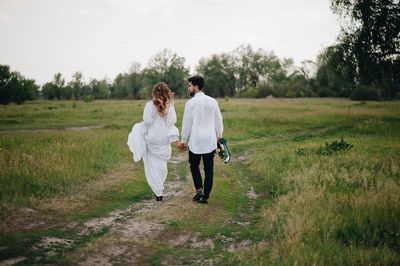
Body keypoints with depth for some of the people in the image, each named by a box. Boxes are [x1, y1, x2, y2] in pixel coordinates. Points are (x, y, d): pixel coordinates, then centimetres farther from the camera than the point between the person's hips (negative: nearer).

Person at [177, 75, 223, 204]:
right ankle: (205, 196, 11)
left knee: (194, 165, 15)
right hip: (210, 141, 3)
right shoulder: (213, 101, 3)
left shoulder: (190, 103, -8)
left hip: (195, 141, -3)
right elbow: (218, 121, 7)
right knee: (209, 169, 9)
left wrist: (183, 140, 6)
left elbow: (186, 123, -4)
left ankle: (199, 189, -3)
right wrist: (219, 136, 20)